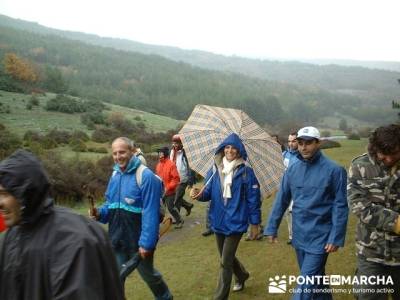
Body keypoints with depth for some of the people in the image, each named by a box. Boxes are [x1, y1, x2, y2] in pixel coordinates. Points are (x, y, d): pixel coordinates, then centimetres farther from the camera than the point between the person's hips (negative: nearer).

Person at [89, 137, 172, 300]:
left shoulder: (146, 176, -20)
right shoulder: (115, 175, 4)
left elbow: (150, 213, -23)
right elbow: (110, 204, 12)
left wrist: (146, 243, -25)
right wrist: (100, 212, -9)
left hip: (139, 241, -5)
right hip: (117, 239, 5)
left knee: (148, 274, 19)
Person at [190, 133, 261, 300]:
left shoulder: (246, 172, -9)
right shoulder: (214, 170, 2)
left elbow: (253, 199, -6)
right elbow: (208, 193, 4)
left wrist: (255, 222, -4)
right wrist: (199, 194, -19)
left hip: (235, 222, -5)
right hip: (218, 222, 5)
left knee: (225, 263, -4)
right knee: (227, 257, 22)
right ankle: (242, 275, 51)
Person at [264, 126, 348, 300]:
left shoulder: (333, 170, -12)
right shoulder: (292, 169, 2)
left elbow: (340, 205, -11)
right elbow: (282, 200, 7)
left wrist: (336, 237, -14)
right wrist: (272, 228, 5)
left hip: (320, 237, -5)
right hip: (299, 236, 5)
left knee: (306, 284, -6)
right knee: (315, 278, 22)